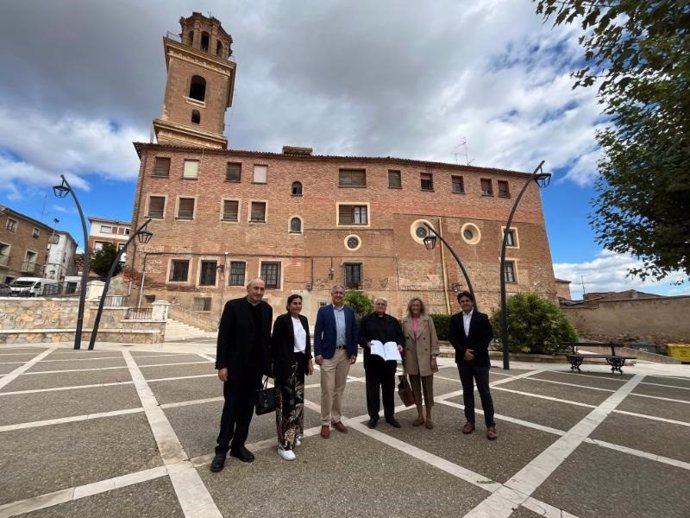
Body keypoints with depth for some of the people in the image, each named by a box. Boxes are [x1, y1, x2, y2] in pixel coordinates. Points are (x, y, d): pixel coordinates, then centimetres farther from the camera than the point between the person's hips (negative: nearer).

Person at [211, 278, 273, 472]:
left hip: (256, 367, 4)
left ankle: (238, 445, 29)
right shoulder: (233, 306, -9)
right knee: (231, 408, 7)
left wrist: (268, 363, 6)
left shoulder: (267, 309, 4)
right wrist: (222, 365, -13)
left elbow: (267, 337, 7)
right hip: (236, 366, -4)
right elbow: (223, 337, -10)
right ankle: (222, 449, 23)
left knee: (247, 408, 13)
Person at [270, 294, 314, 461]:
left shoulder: (304, 319, 9)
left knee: (297, 398, 13)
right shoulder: (282, 320, -9)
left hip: (300, 362, 7)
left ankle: (294, 434, 30)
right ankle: (284, 444, 4)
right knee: (287, 400, -5)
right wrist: (275, 364, -12)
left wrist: (309, 361, 11)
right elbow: (275, 343, -9)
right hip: (286, 364, -6)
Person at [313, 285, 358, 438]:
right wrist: (317, 353, -11)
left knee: (340, 389, 14)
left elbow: (354, 333, 8)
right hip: (328, 354, -3)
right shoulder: (323, 311, -1)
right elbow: (317, 333, -4)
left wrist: (354, 353, 3)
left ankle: (337, 419, 28)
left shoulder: (350, 312, 7)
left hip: (345, 354, 3)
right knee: (327, 389, 1)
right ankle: (325, 423, 16)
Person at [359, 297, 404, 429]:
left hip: (389, 360, 3)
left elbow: (400, 335, 11)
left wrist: (400, 344, -8)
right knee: (372, 388, 6)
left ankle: (390, 415, 27)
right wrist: (367, 343, -19)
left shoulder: (393, 321, 11)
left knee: (389, 388, 12)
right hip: (372, 360, -2)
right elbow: (360, 336, -1)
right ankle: (373, 416, 19)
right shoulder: (366, 319, 2)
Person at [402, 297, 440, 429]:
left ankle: (428, 417, 21)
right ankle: (420, 416, 25)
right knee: (415, 389, 11)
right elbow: (403, 339, 6)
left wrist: (433, 357, -8)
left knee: (427, 388, 6)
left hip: (425, 359, -2)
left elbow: (434, 339, -3)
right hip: (411, 360, 2)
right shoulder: (405, 321, 3)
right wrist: (403, 359, 5)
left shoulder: (428, 319, -3)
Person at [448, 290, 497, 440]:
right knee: (467, 391, 10)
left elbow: (488, 336, -8)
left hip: (480, 360, -2)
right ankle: (470, 421, 19)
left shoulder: (482, 317, -2)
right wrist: (463, 351, -13)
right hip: (463, 360, 3)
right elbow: (451, 337, 0)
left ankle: (490, 425, 10)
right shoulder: (455, 318, 4)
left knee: (484, 392, 1)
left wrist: (474, 352, -14)